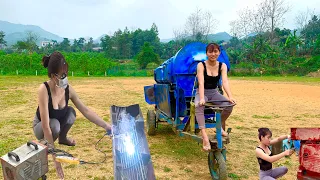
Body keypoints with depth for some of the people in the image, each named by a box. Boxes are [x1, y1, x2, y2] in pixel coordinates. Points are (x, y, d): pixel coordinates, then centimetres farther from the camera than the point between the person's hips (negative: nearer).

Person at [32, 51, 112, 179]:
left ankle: (63, 138, 8)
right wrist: (55, 157, -42)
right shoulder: (44, 89, -35)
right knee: (55, 124, -35)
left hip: (58, 123, 5)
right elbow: (46, 126, -39)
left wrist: (106, 126, -17)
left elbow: (86, 111, -11)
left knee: (71, 112, -21)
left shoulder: (68, 89, -19)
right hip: (40, 127, -5)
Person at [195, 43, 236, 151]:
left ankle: (221, 126, 4)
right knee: (199, 106, -37)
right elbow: (201, 83, -25)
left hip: (214, 93, 4)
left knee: (229, 105, -24)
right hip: (202, 93, -3)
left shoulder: (222, 66, -3)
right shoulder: (201, 65, -12)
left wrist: (230, 96, -34)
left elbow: (225, 82, -17)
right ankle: (204, 137, -44)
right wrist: (202, 98, -41)